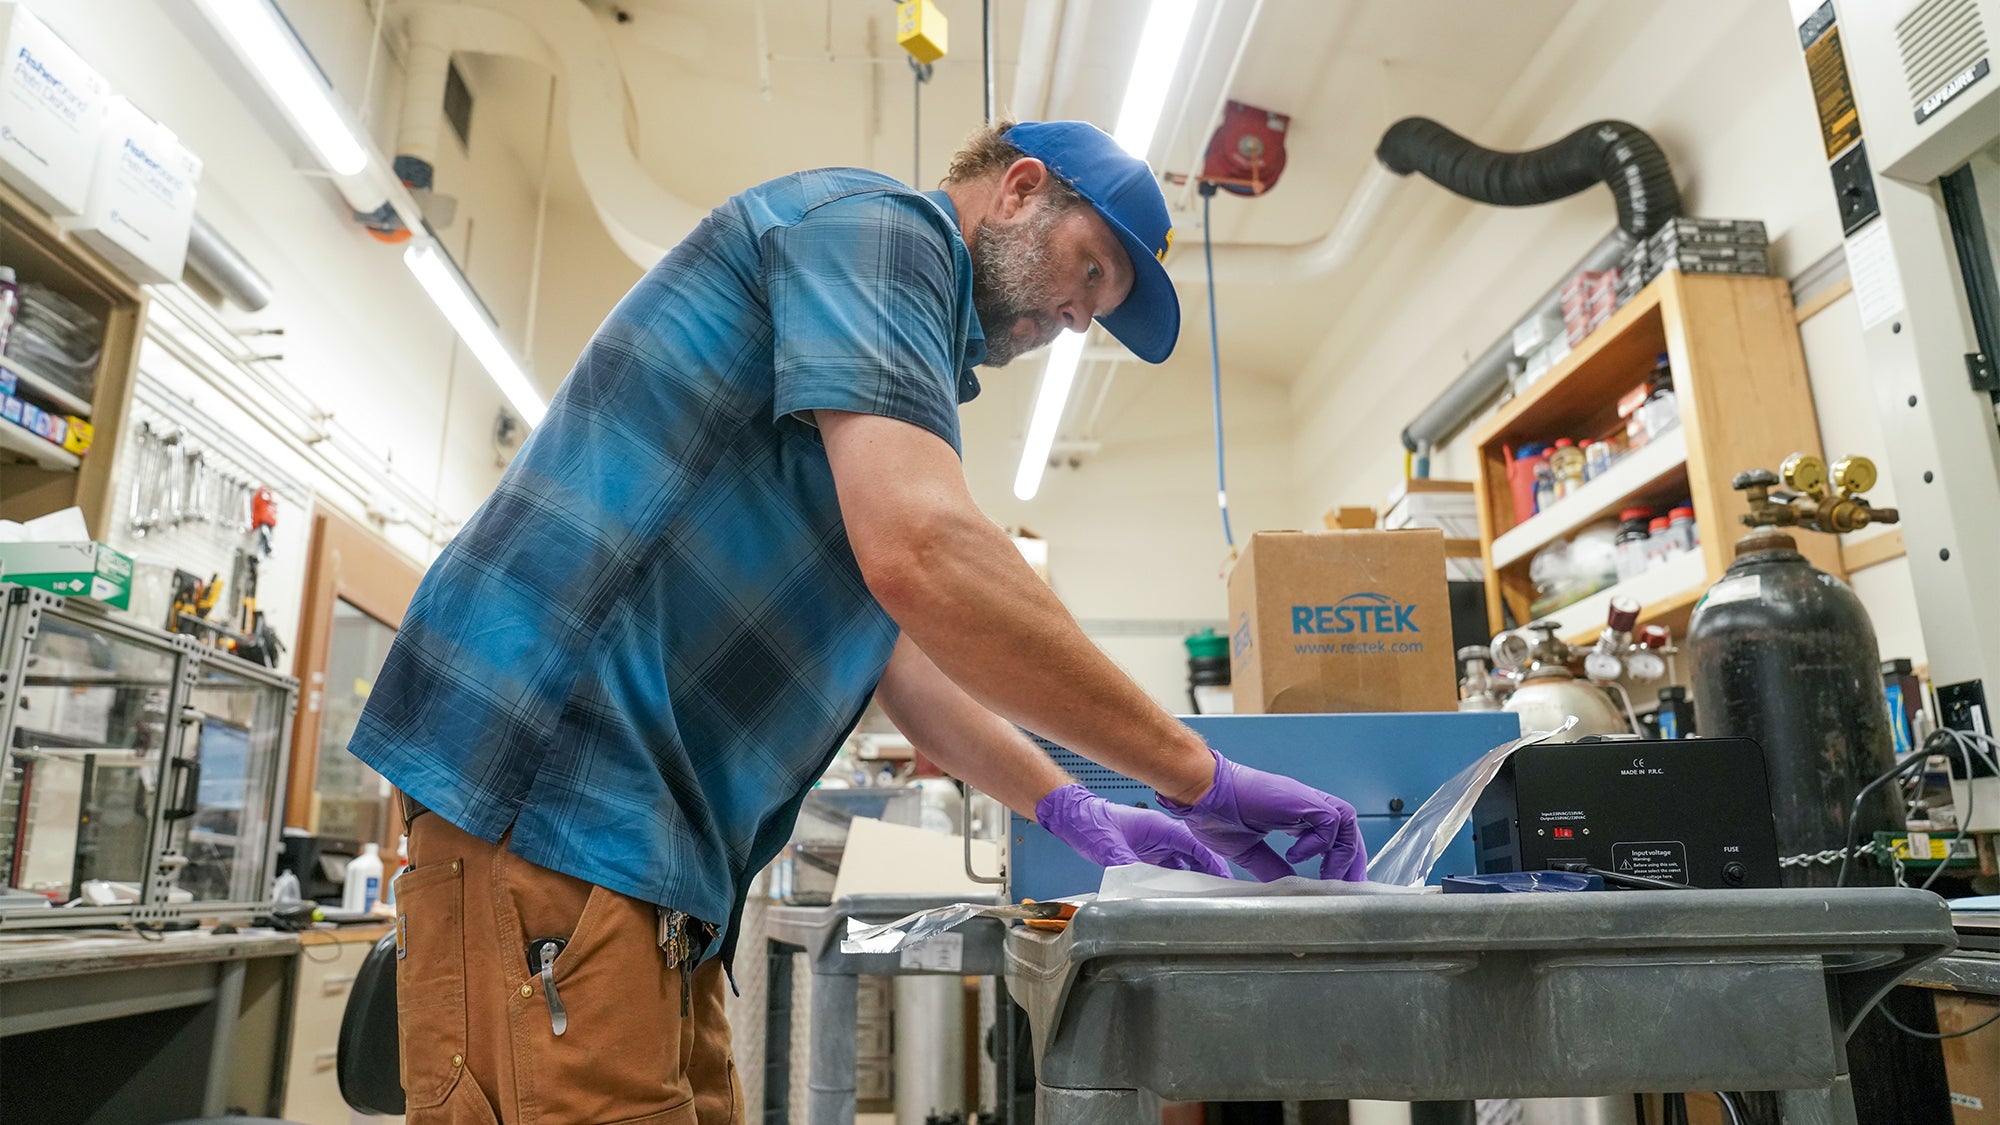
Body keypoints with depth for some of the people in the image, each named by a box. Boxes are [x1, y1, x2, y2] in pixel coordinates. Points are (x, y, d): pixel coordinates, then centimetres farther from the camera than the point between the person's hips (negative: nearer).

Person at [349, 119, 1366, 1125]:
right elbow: (922, 556, -25)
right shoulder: (876, 220, -7)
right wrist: (1198, 777, -16)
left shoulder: (913, 322, 24)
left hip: (646, 828, 11)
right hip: (552, 781, -10)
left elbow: (895, 649, 23)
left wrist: (1068, 810, 13)